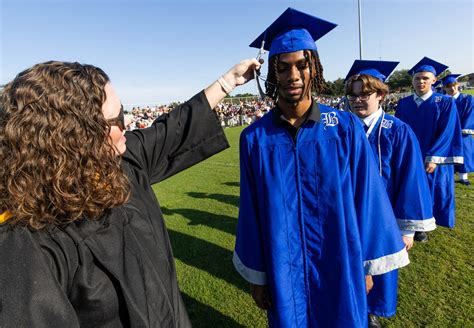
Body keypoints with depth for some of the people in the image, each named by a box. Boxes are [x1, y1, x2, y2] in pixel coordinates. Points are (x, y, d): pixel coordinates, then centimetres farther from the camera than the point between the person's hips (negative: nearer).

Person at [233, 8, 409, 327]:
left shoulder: (346, 128, -10)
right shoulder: (254, 138, -9)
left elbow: (366, 198, -4)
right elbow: (251, 211, -4)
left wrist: (366, 265, 1)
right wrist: (256, 275, 2)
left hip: (340, 270, 0)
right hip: (284, 273, 0)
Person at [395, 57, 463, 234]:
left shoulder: (445, 103, -5)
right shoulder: (403, 104, 4)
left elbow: (447, 132, -11)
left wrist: (433, 158, -19)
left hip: (432, 159, -2)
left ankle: (420, 227, 25)